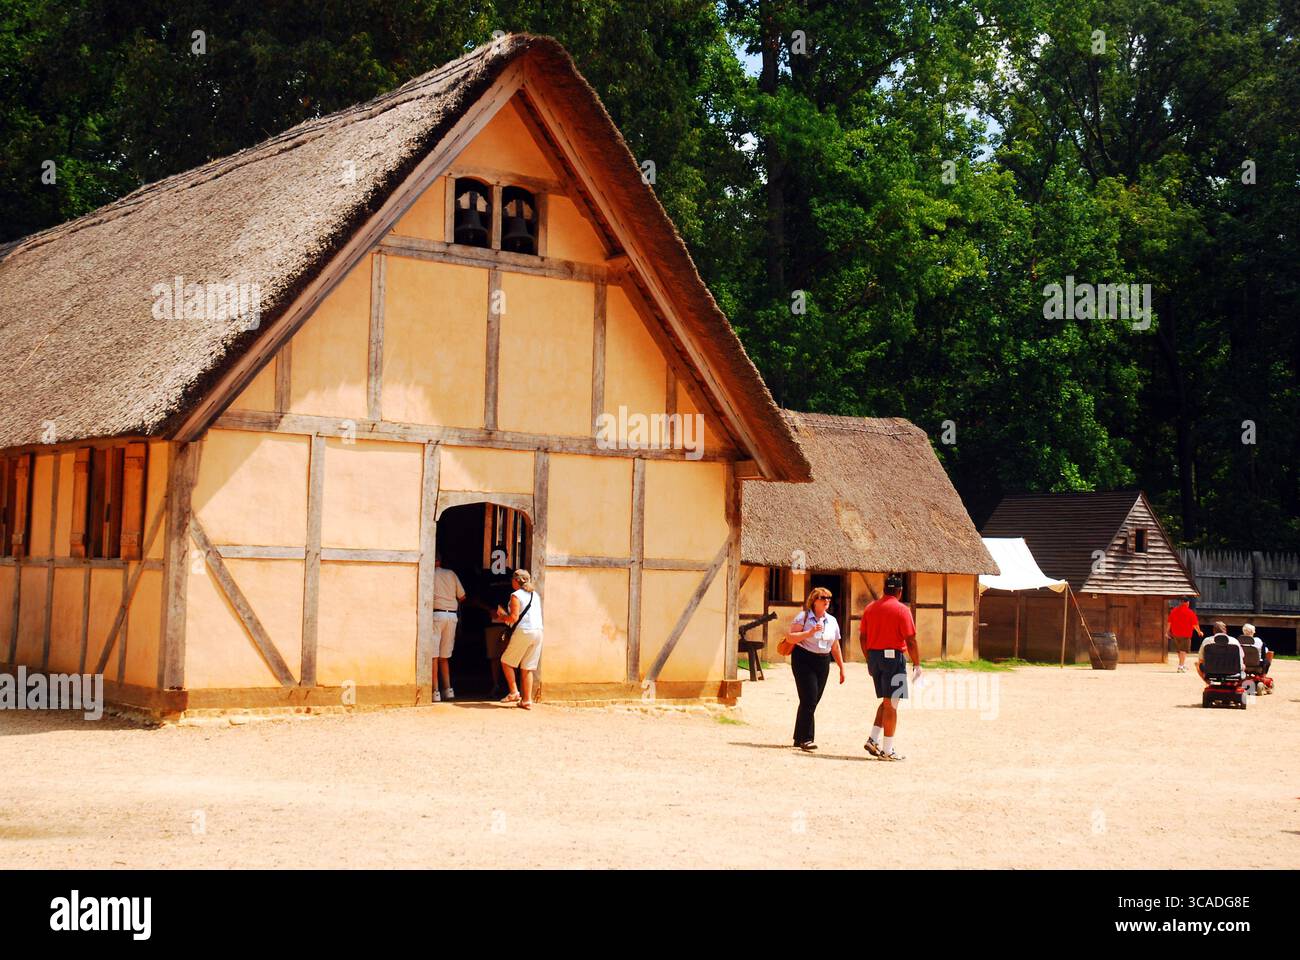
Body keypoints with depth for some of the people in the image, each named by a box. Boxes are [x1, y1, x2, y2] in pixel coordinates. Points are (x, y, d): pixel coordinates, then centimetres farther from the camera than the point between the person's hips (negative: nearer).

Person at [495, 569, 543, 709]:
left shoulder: (516, 595, -5)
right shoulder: (535, 595, 17)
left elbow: (514, 617, -13)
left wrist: (502, 618, 7)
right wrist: (506, 616, 25)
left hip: (523, 631, -7)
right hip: (538, 631, 7)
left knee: (506, 661, 10)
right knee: (527, 668, 9)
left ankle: (514, 692, 1)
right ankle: (527, 700, 5)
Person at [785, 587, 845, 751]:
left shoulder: (832, 621, 12)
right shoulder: (803, 617, -5)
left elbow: (835, 647, 18)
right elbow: (790, 637, -12)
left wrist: (842, 668, 17)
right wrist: (810, 632, -21)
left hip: (823, 663, 6)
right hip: (804, 660, -6)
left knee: (813, 701, 7)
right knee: (809, 699, -14)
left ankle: (799, 738, 17)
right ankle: (805, 739, -10)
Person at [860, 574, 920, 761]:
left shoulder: (870, 608, 9)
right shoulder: (902, 610, -9)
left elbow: (863, 638, 12)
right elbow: (910, 641, -12)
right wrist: (916, 664, -5)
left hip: (874, 657, 6)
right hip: (893, 657, -6)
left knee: (886, 702, 19)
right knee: (891, 704, -1)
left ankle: (873, 739, 9)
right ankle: (887, 750, 0)